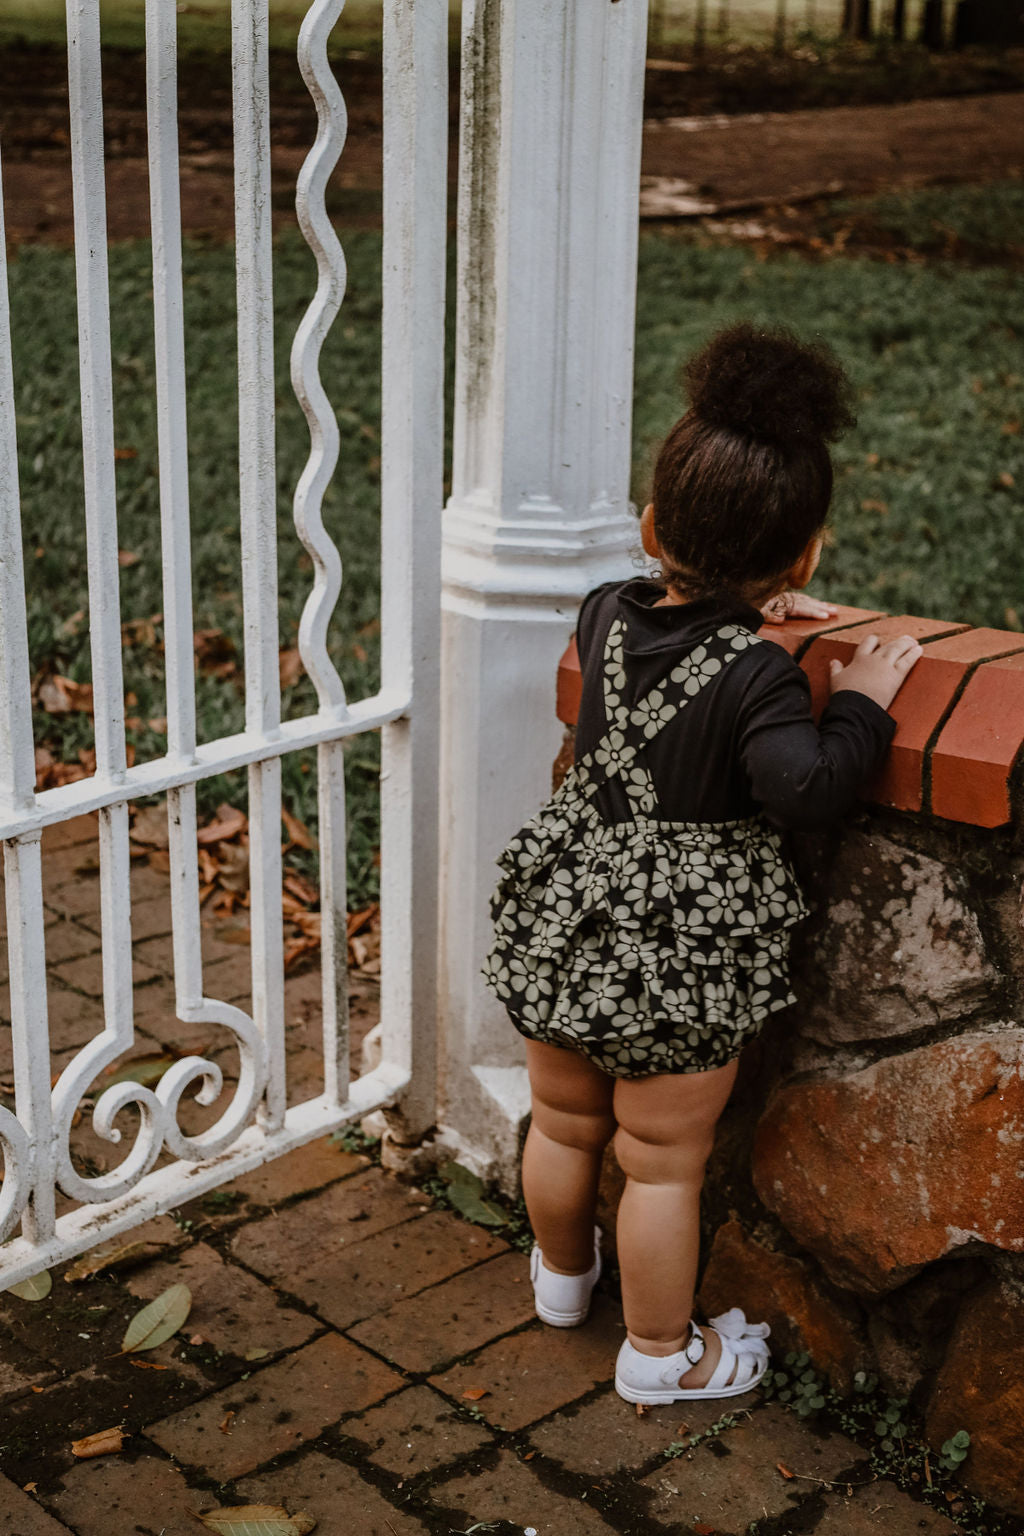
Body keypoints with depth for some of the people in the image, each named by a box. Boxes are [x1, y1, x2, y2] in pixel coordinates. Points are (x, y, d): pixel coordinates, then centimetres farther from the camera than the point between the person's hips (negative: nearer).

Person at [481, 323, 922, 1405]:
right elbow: (805, 792, -30)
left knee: (564, 1122, 25)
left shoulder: (606, 616, -3)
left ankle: (561, 1274, 50)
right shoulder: (756, 675, -23)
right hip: (684, 949, -6)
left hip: (567, 915, 6)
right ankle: (661, 1353, 28)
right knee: (664, 1160, 10)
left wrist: (740, 613, 21)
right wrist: (860, 704, -18)